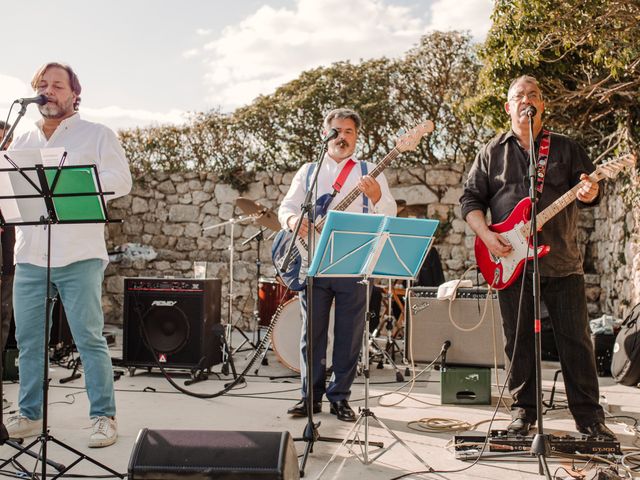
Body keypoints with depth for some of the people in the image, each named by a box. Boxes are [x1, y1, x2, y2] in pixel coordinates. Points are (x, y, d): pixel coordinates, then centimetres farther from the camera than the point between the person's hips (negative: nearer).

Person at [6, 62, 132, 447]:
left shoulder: (97, 135, 6)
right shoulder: (21, 144, 21)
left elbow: (121, 181, -6)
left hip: (79, 256, -5)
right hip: (29, 256, 5)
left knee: (90, 338, -5)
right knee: (28, 339, 7)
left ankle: (104, 417, 3)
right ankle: (30, 415, 20)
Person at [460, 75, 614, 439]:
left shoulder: (567, 148, 11)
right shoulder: (492, 153, 11)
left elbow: (589, 186, 6)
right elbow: (470, 199, 8)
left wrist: (589, 193, -19)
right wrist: (487, 236, -8)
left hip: (563, 262, 0)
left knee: (576, 341, 2)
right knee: (519, 340, 6)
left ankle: (589, 416, 11)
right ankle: (525, 410, 18)